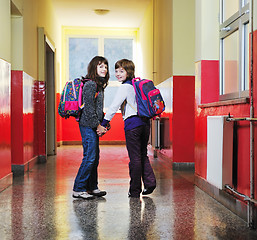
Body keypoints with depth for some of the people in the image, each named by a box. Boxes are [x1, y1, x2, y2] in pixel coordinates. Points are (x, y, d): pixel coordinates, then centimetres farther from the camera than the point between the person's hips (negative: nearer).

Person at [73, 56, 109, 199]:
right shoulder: (90, 84, -12)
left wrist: (102, 125, 11)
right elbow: (89, 108, -17)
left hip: (94, 126, 10)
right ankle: (78, 189, -1)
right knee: (89, 157, -9)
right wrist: (98, 125, -13)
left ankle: (92, 187, 21)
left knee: (95, 158, 12)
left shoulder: (99, 85, 17)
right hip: (88, 125, -9)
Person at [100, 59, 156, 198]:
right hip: (145, 123, 8)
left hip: (132, 124, -8)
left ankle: (135, 191, 7)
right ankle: (149, 182, 5)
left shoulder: (125, 87, -8)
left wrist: (104, 123, -10)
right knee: (143, 155, 16)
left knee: (135, 158, -1)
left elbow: (114, 106, -12)